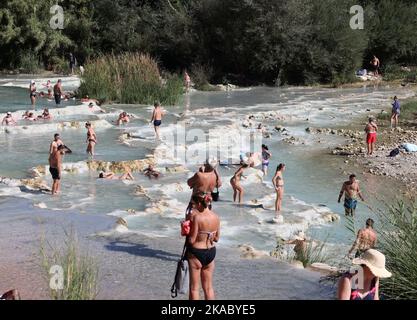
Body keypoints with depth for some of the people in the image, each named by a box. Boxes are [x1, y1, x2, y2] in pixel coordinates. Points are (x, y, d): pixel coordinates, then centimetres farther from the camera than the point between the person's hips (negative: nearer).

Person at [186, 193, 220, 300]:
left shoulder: (197, 217, -20)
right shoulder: (216, 217, -1)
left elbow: (192, 240, -18)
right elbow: (216, 238, 7)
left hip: (196, 252, -6)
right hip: (211, 252, 6)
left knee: (194, 288, 8)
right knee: (208, 287, 17)